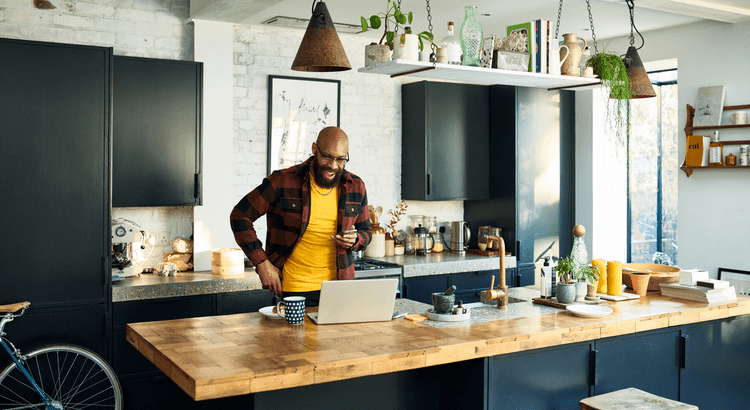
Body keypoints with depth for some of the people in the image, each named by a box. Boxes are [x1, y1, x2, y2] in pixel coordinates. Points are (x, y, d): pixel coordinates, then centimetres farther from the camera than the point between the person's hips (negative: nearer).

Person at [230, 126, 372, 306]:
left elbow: (365, 231, 16)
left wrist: (354, 240, -9)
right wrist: (262, 263, -8)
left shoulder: (355, 187, 3)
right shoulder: (283, 182, -8)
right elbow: (240, 216, -2)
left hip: (339, 288, 3)